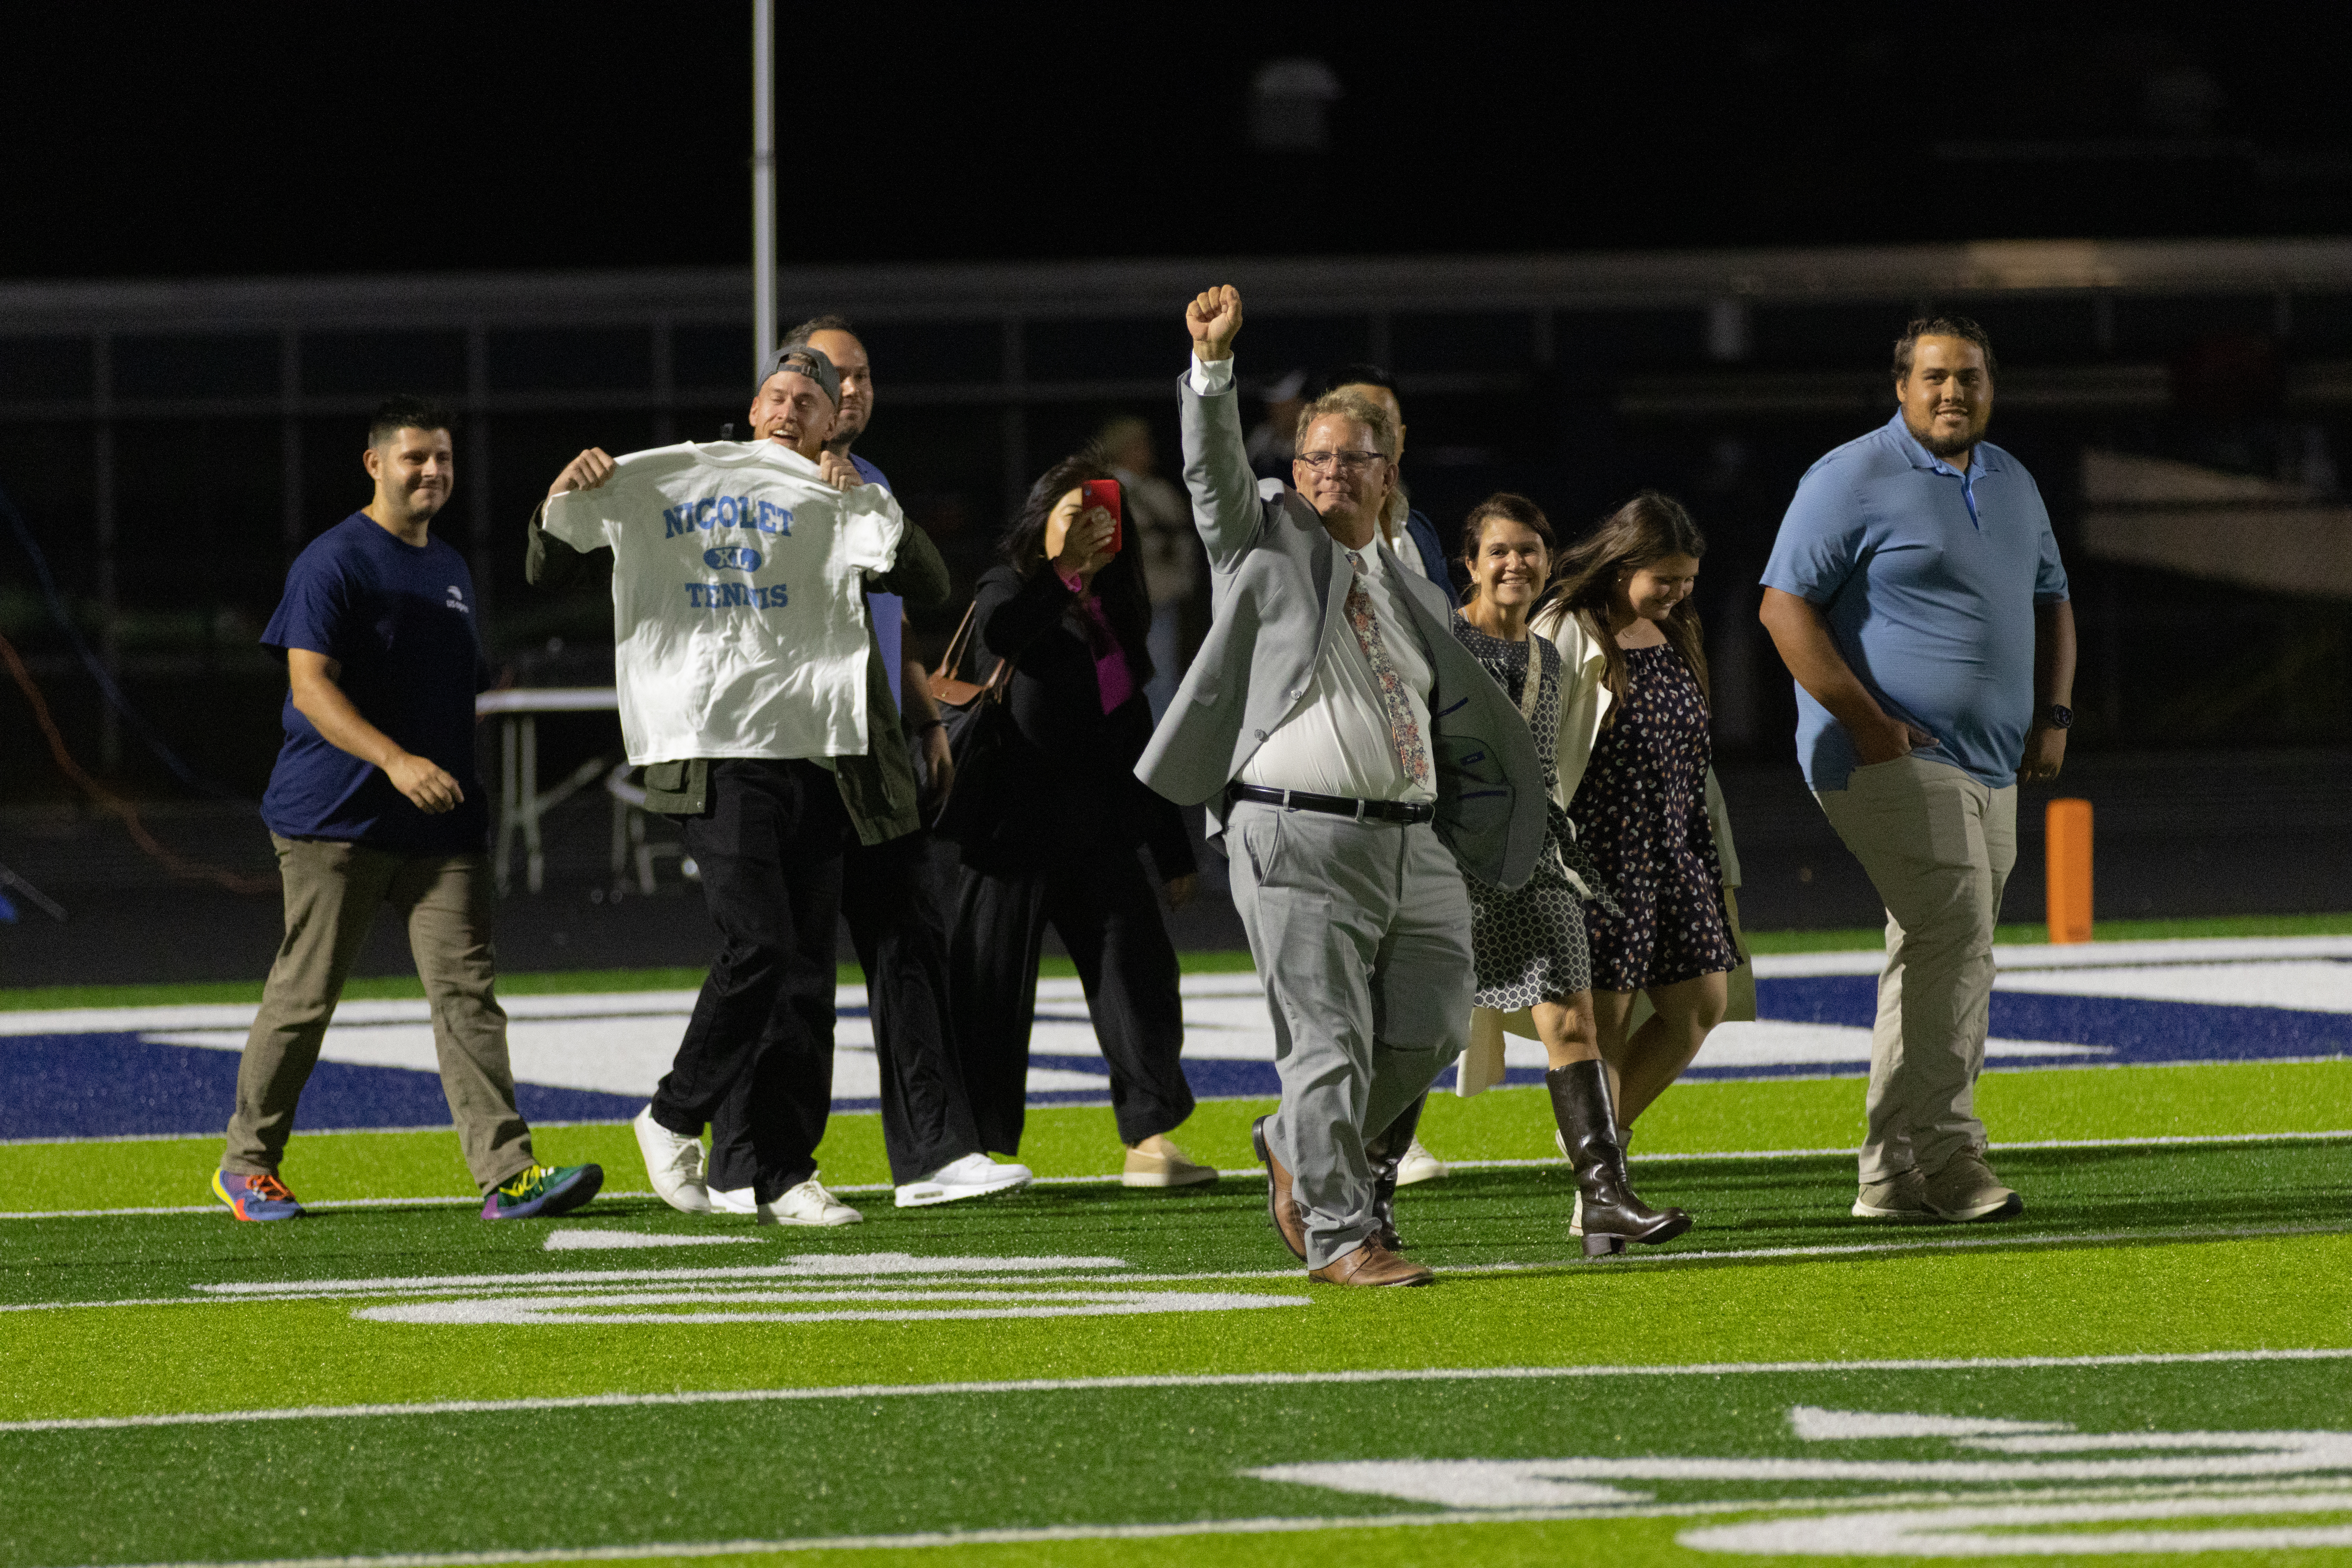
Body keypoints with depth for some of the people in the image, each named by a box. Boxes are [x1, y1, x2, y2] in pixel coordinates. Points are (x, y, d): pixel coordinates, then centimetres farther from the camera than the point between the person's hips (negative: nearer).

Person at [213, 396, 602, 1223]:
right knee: (305, 993, 0)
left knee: (467, 990, -6)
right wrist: (394, 760, -28)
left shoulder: (452, 569, 19)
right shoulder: (334, 562, -7)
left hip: (441, 828, 6)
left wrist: (469, 792, 23)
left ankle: (506, 1172, -13)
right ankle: (247, 1163, 15)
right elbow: (310, 686, -16)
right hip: (335, 820, -6)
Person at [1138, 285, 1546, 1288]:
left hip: (1415, 846, 5)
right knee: (1330, 1042, -8)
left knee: (1430, 1032, 4)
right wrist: (1214, 362, -20)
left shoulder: (1416, 600, 20)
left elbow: (1461, 721, 24)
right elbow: (1213, 471, -7)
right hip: (1299, 844, -5)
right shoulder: (1266, 553, 7)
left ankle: (1299, 1148, 27)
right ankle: (1337, 1236, -2)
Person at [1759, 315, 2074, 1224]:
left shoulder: (2012, 484, 17)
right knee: (1955, 936, -19)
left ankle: (1894, 1175, 13)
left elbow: (2049, 602, 28)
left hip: (1991, 769, 8)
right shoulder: (1854, 481, -7)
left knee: (1935, 960, 9)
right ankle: (1946, 1151, -19)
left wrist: (2053, 714, 12)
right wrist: (1865, 720, -18)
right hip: (1890, 762, -8)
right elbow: (1785, 605, -11)